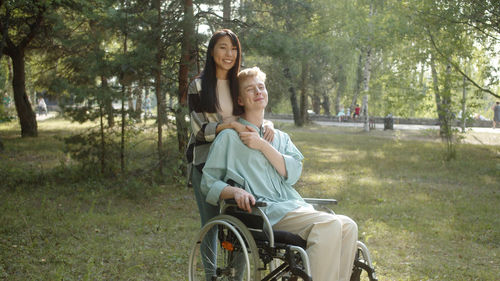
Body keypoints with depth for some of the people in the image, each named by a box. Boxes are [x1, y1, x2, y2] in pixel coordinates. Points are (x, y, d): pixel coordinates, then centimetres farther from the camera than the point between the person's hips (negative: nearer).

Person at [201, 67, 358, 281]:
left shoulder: (280, 137, 24)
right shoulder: (229, 137, 8)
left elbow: (293, 173, 5)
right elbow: (208, 183, 2)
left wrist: (263, 146, -5)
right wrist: (235, 191, -18)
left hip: (295, 207, 6)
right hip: (265, 213, -6)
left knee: (348, 226, -19)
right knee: (330, 225, -28)